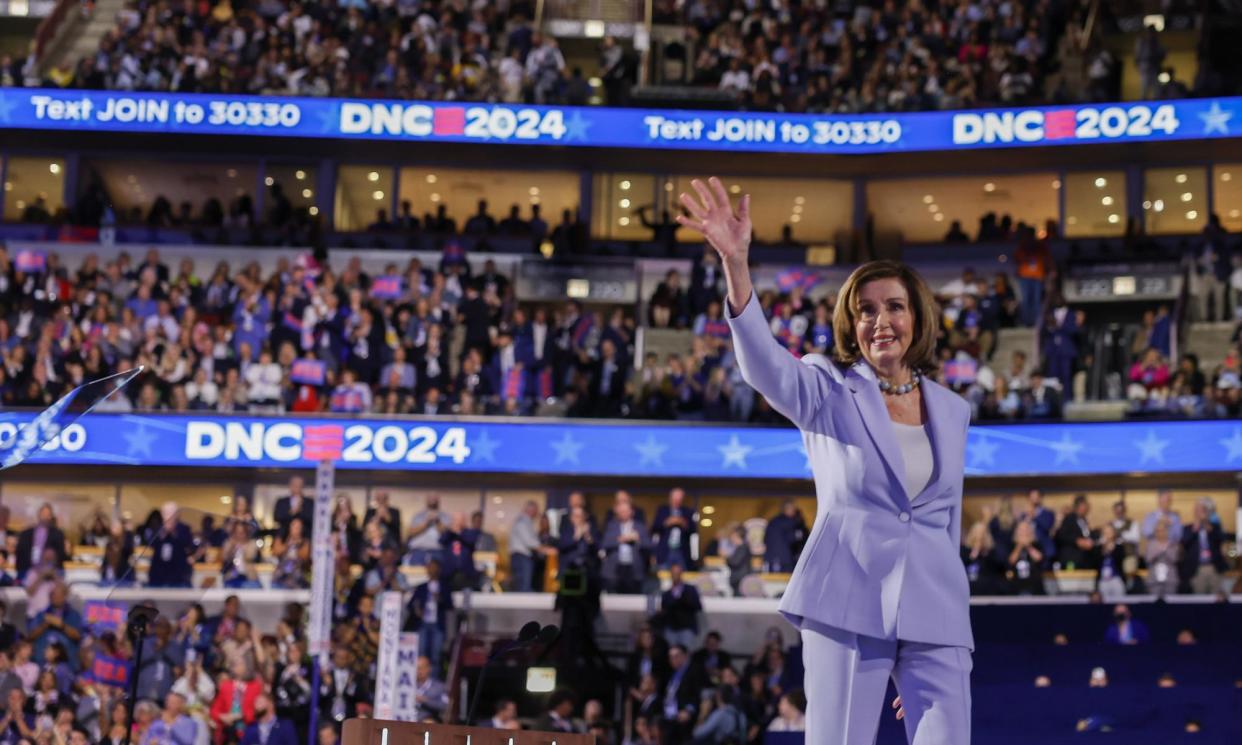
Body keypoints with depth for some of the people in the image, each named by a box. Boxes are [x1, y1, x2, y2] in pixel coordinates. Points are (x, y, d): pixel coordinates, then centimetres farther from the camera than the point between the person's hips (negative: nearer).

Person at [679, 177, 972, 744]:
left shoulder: (951, 411, 14)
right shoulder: (830, 391, 1)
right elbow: (768, 367, -21)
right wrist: (736, 264, -37)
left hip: (934, 611, 3)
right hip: (848, 603, -3)